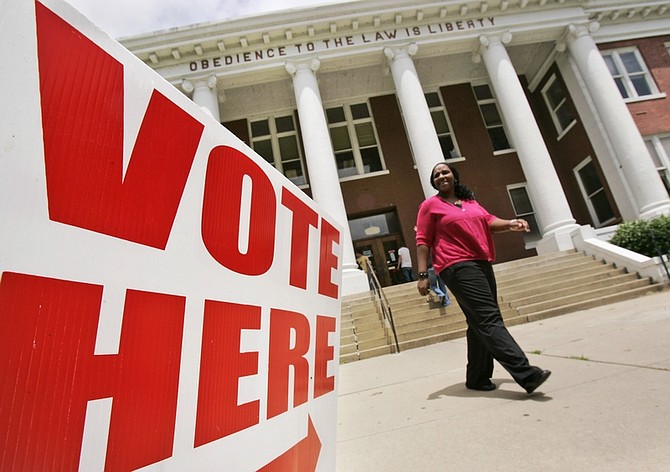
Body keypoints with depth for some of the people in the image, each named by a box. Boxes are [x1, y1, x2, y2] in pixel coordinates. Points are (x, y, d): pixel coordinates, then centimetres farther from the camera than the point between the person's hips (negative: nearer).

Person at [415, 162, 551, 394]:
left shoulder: (470, 201, 22)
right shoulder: (430, 205, 3)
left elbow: (488, 221, 14)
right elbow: (423, 241, -2)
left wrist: (509, 223, -8)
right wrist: (423, 275, -9)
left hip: (482, 265, 8)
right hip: (458, 268, -8)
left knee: (480, 324, 10)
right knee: (489, 318, -15)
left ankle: (477, 377, 21)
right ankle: (526, 373, -17)